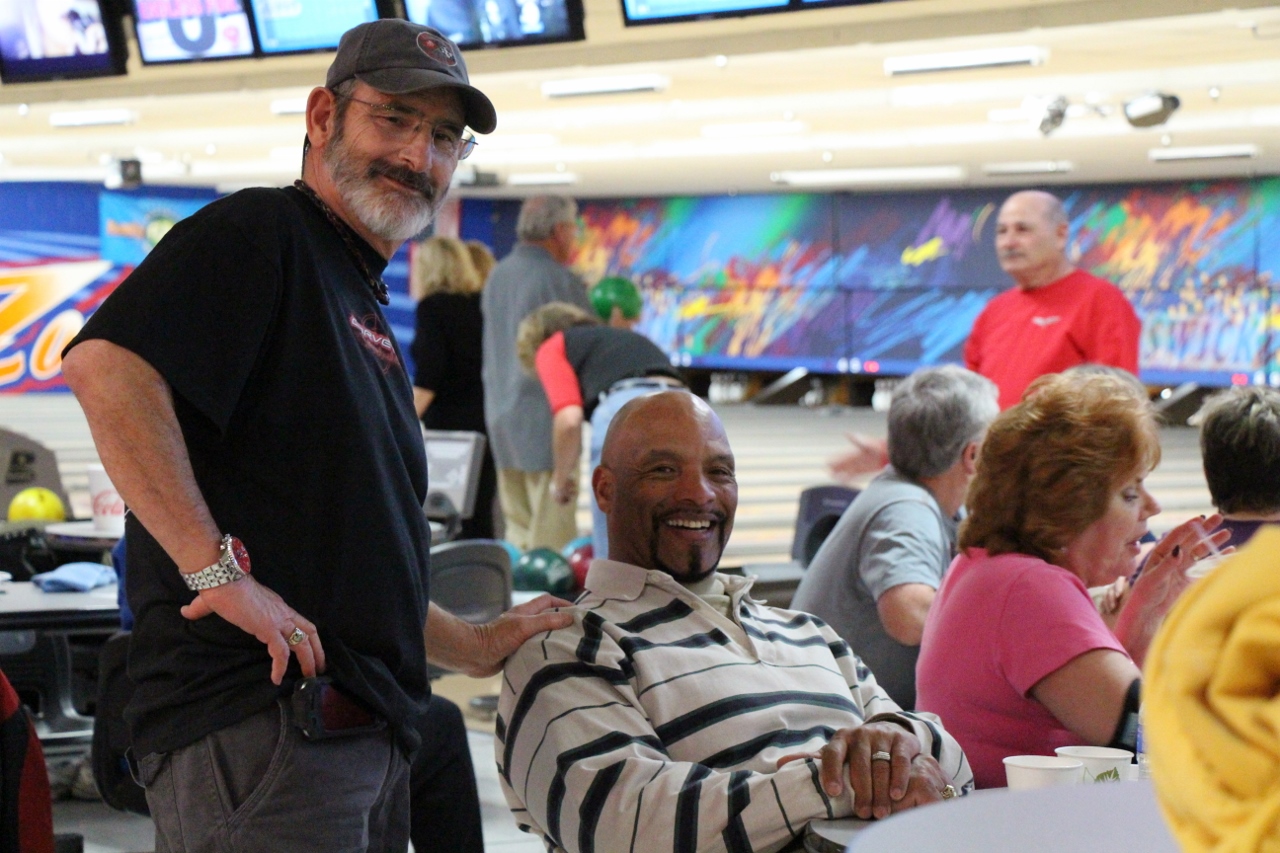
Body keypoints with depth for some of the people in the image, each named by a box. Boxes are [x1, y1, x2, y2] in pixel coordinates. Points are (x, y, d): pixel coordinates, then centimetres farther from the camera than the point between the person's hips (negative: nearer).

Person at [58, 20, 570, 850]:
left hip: (366, 734, 10)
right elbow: (104, 365, -22)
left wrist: (480, 647, 25)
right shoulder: (256, 233, -3)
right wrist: (217, 570, -23)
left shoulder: (364, 311, 25)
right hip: (257, 719, -10)